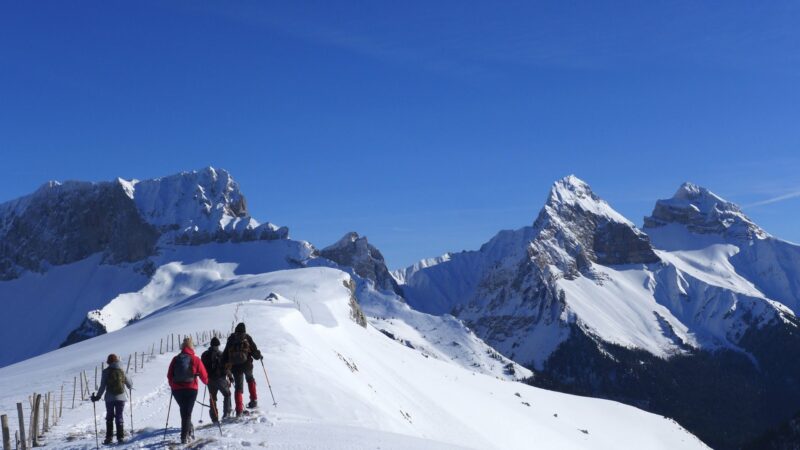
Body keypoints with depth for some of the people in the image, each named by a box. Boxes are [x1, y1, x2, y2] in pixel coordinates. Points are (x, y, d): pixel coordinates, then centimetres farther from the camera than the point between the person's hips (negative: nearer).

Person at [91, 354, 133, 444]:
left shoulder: (106, 372, -4)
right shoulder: (121, 371, 2)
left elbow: (102, 386, -8)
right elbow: (129, 384, 6)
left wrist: (97, 397, 0)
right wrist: (131, 386, 30)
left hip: (110, 398, -1)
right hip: (121, 397, 1)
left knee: (109, 418, 10)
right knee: (119, 417, 7)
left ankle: (109, 438, 5)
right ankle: (120, 437, 1)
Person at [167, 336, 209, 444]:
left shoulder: (175, 359, 3)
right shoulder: (195, 359, -4)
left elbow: (169, 375, 8)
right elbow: (203, 375, 0)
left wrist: (173, 385, 26)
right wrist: (207, 382, 21)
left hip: (177, 389, 3)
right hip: (191, 389, -3)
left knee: (183, 411, 22)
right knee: (187, 412, 2)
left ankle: (189, 430, 29)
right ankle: (184, 436, -5)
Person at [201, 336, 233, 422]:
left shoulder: (204, 355, 5)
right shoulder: (220, 354, -10)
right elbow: (225, 367, -12)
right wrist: (230, 376, -2)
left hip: (210, 380, 4)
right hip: (220, 379, -4)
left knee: (213, 399, 12)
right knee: (227, 394, 15)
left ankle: (214, 418, 10)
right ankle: (226, 413, 3)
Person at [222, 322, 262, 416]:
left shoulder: (231, 339, 7)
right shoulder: (247, 338, 0)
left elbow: (225, 354, 8)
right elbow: (254, 350, -2)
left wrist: (226, 366, 14)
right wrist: (259, 356, 18)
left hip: (235, 366, 1)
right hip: (246, 364, -1)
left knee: (238, 387, 3)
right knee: (250, 379, 27)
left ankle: (239, 410, -6)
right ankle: (254, 400, 20)